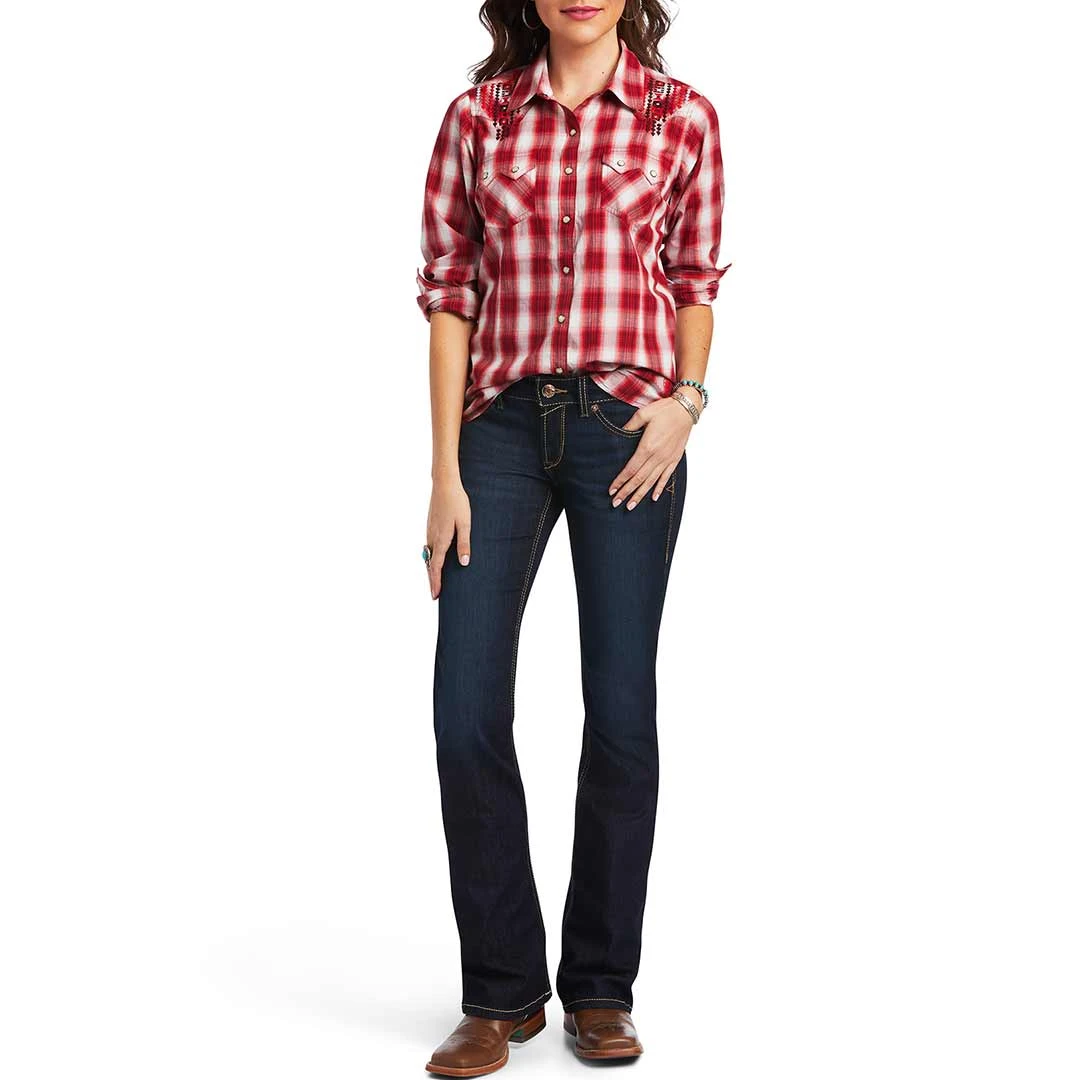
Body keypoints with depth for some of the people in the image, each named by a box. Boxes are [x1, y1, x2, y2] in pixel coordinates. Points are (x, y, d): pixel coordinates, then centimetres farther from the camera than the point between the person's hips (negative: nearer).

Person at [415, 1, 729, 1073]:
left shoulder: (684, 117, 4)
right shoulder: (478, 114, 6)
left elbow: (695, 282, 11)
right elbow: (449, 292, 4)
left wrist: (687, 399, -8)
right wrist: (446, 473, -1)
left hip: (627, 428, -1)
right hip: (503, 422, 1)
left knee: (620, 713, 2)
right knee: (467, 718, -3)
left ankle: (600, 989, 19)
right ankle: (502, 993, 14)